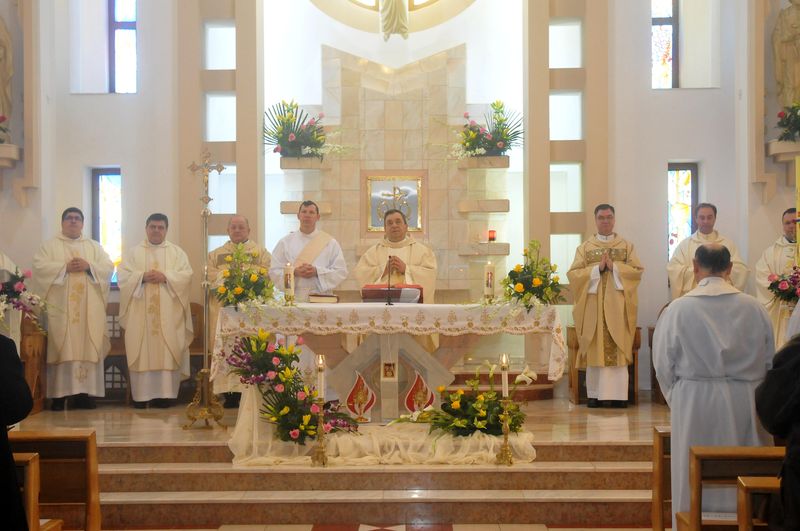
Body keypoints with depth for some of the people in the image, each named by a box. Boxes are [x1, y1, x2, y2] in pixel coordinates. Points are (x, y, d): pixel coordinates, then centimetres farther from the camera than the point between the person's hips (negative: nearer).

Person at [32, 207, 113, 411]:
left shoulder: (94, 246, 18)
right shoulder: (49, 245, 11)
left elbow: (108, 267, 6)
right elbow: (40, 266, -4)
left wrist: (88, 266, -10)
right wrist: (65, 267, -13)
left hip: (89, 307, 2)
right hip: (60, 306, -2)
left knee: (88, 347, -3)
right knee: (61, 348, -7)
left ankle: (84, 393, -1)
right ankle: (59, 394, -7)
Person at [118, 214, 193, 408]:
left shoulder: (177, 252, 11)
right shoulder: (134, 252, 11)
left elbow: (186, 275, -1)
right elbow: (123, 276, 1)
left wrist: (165, 277, -14)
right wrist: (142, 277, -14)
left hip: (168, 313, 0)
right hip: (141, 312, 0)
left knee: (167, 351, -4)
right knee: (141, 352, -4)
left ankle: (164, 393, -2)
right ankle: (141, 394, -1)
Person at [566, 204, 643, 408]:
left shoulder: (627, 246, 10)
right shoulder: (585, 247, 10)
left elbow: (638, 270, 0)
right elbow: (573, 274, 0)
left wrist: (614, 267, -12)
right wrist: (597, 269, -12)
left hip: (617, 305, 0)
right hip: (593, 305, 0)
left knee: (618, 349, -3)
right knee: (595, 350, -1)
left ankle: (618, 394, -1)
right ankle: (595, 394, 2)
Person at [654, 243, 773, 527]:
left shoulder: (678, 309, -9)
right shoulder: (755, 308, -2)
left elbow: (663, 365, -4)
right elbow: (769, 363, 6)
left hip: (695, 405, -2)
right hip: (746, 407, 2)